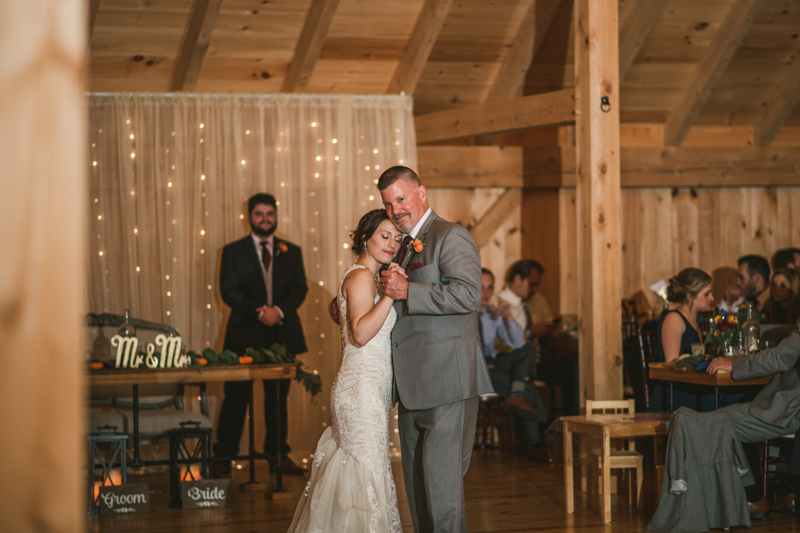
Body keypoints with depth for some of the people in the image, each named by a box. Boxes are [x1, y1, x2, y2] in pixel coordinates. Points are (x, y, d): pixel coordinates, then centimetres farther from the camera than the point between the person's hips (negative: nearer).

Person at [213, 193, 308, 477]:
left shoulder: (291, 252, 11)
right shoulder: (233, 251, 5)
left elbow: (300, 288, 3)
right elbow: (228, 291, -4)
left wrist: (279, 310, -15)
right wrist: (259, 312, -17)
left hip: (282, 334, 2)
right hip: (244, 335, -2)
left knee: (278, 397, 8)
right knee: (236, 397, -2)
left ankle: (278, 455, 17)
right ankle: (224, 457, 4)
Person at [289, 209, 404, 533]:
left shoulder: (369, 277, 17)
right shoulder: (361, 277, -12)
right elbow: (361, 333, -23)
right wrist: (390, 294, -26)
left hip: (371, 388, 10)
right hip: (362, 388, -10)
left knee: (349, 471, 12)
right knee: (368, 473, -8)